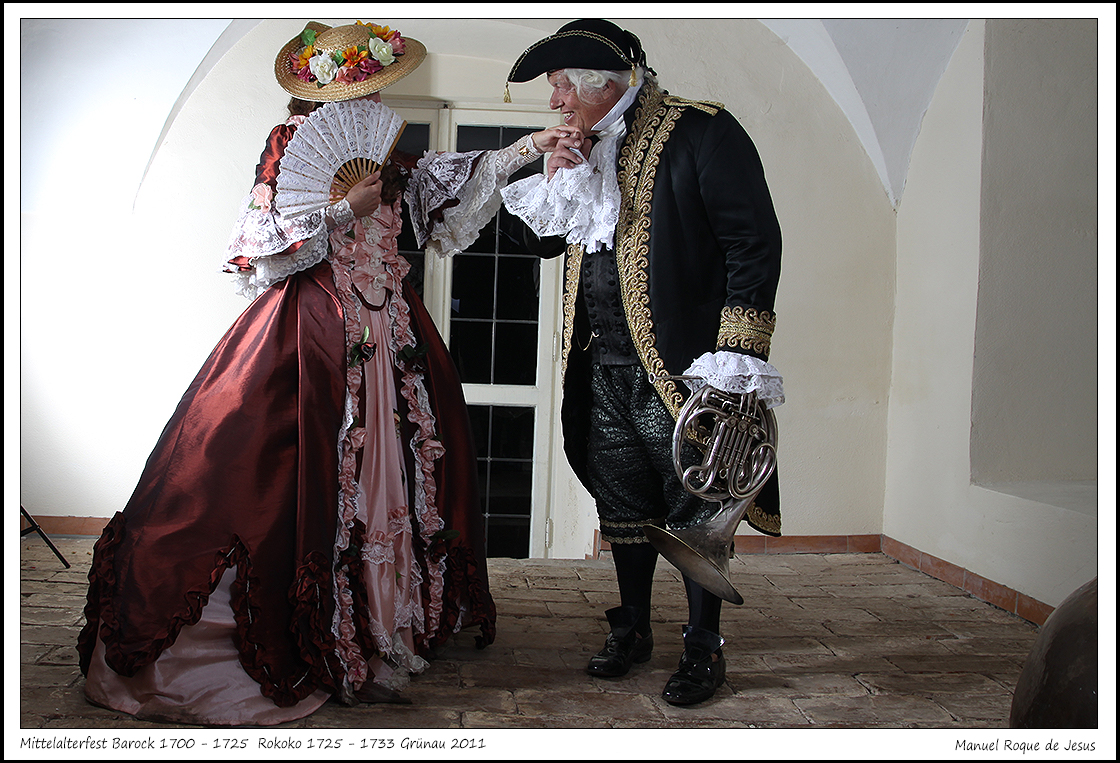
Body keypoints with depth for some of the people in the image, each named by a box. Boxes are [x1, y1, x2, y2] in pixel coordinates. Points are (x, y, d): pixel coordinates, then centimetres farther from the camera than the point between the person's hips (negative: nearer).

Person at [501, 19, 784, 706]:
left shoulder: (702, 132, -8)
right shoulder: (587, 150, 15)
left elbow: (755, 242, -13)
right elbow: (550, 241, 21)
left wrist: (738, 352, -20)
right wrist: (556, 182, 1)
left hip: (678, 365, -7)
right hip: (603, 367, 7)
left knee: (695, 508, 3)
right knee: (624, 505, 15)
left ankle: (705, 648, 19)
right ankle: (634, 629, 31)